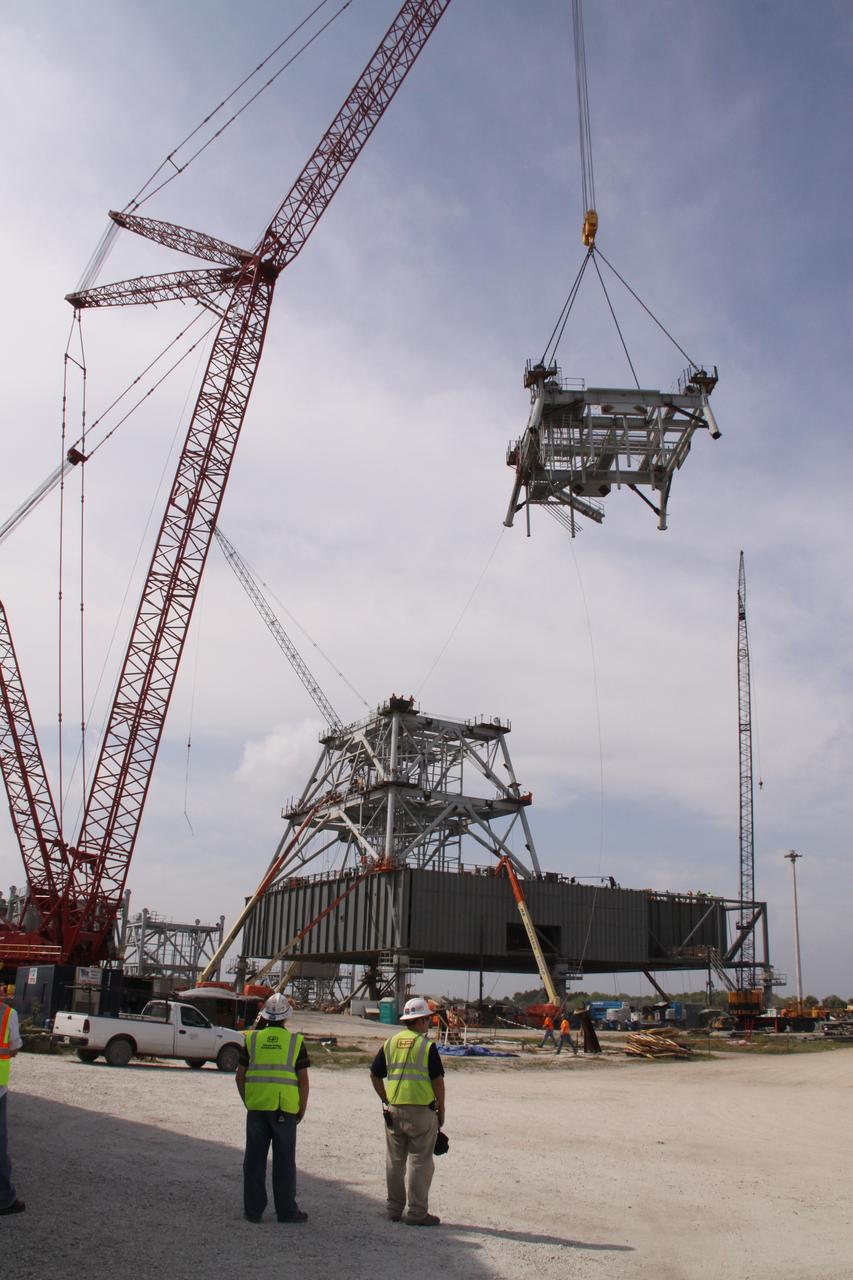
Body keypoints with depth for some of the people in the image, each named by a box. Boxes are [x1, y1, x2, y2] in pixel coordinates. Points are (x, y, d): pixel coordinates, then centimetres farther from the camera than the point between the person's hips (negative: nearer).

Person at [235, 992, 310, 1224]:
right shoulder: (295, 1041, -2)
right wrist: (302, 1110, 7)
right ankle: (286, 1210, 12)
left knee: (254, 1160, 10)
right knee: (284, 1161, 7)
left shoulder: (252, 1039, 4)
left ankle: (253, 1210, 14)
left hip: (256, 1107, 2)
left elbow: (240, 1076, 6)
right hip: (284, 1109, -2)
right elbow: (303, 1080, -3)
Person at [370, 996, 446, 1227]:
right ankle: (416, 1212, 5)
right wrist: (441, 1111, 1)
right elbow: (438, 1080, -9)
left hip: (394, 1110, 6)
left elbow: (374, 1074, 12)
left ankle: (394, 1209, 21)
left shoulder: (390, 1043, 8)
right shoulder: (426, 1045, -9)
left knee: (395, 1161, 14)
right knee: (419, 1162, 2)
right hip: (421, 1110, -5)